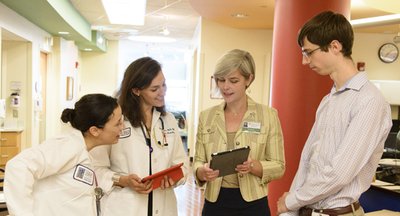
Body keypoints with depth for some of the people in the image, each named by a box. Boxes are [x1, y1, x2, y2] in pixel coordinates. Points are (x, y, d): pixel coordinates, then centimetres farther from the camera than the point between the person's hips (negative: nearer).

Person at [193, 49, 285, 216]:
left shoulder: (268, 115, -6)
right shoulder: (206, 116, 2)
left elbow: (278, 166, -5)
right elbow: (197, 161, 4)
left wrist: (253, 166, -23)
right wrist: (202, 172, -17)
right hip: (214, 203, 2)